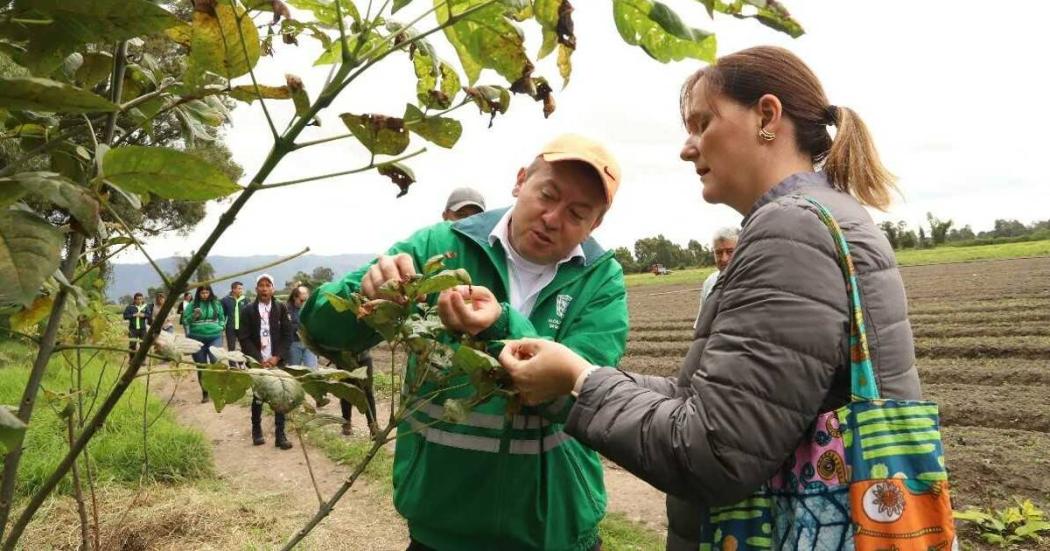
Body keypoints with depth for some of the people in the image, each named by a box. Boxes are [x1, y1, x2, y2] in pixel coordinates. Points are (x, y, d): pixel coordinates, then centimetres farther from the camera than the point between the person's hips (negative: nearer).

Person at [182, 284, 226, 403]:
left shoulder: (216, 304, 6)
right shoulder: (192, 304, 3)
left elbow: (222, 318, 17)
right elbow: (185, 320, 2)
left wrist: (219, 328, 2)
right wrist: (193, 316, -15)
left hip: (214, 337, 0)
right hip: (197, 339, 0)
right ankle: (205, 392, 16)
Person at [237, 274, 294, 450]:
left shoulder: (281, 308, 2)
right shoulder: (247, 310, 0)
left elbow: (288, 335, 1)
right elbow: (244, 338, -3)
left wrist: (277, 357, -10)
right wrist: (259, 360, -11)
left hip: (277, 361, 1)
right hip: (256, 361, -1)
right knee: (258, 397, 6)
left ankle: (280, 435, 4)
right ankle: (257, 431, 23)